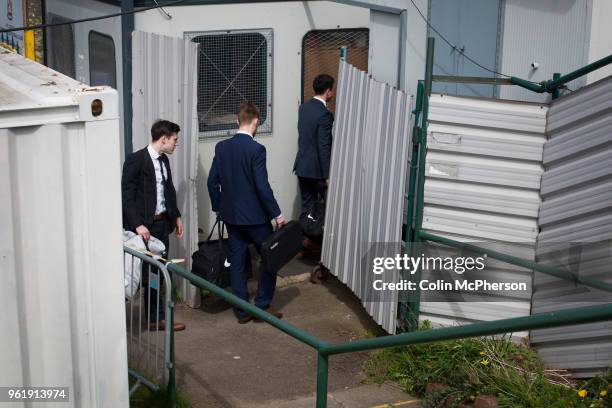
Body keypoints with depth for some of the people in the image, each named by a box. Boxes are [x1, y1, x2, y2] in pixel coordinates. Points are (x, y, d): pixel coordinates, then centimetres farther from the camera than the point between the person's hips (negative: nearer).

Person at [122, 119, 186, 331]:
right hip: (143, 225, -8)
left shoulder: (163, 160, 11)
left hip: (162, 223, 8)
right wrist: (137, 224, -23)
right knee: (143, 272, -1)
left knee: (158, 272, 12)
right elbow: (127, 195, -17)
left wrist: (176, 216, 20)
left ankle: (156, 318, 21)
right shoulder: (136, 160, -14)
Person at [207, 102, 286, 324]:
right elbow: (262, 186, -18)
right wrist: (276, 214, -10)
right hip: (254, 215, -6)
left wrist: (218, 207, 18)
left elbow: (212, 181, 6)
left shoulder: (222, 147, 2)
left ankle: (242, 311, 17)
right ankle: (262, 305, 12)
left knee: (237, 262, 11)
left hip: (231, 216, 6)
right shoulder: (256, 149, -16)